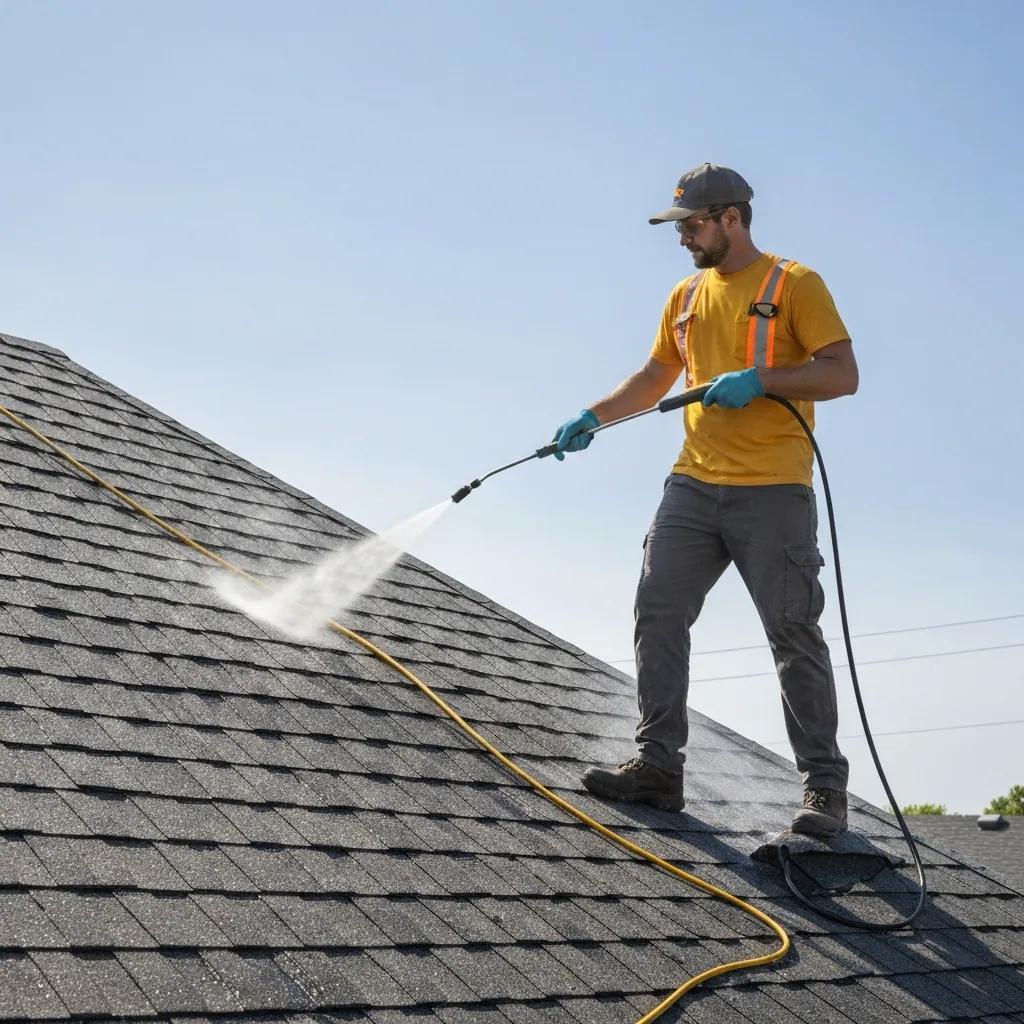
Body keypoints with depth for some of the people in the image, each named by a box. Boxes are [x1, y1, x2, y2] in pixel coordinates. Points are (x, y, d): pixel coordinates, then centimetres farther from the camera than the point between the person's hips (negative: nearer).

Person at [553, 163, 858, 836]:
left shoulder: (793, 284, -1)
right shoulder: (687, 295, 18)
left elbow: (843, 374, -8)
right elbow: (656, 377, 27)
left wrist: (758, 379, -19)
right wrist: (592, 419, 14)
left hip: (772, 491, -6)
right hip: (694, 485, 6)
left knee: (794, 635, -3)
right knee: (658, 613, -3)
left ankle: (824, 788, 3)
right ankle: (659, 765, 1)